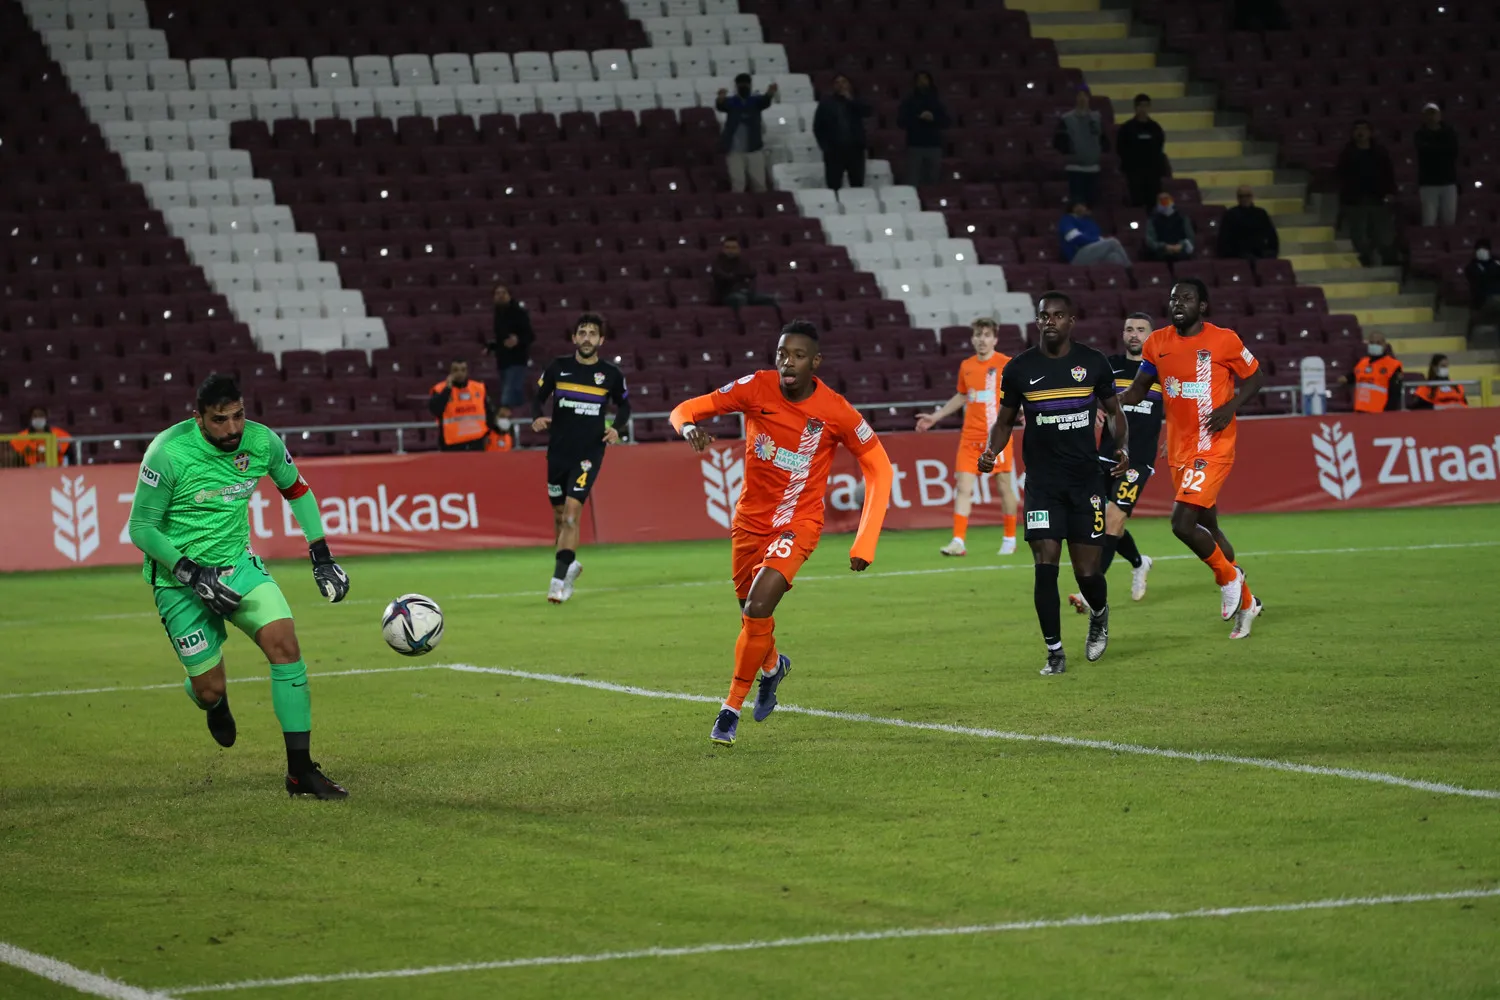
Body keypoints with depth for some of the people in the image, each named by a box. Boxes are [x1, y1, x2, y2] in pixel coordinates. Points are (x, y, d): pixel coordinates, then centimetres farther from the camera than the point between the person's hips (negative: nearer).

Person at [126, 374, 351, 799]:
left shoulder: (261, 442, -9)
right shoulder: (168, 453, -23)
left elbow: (296, 489, 11)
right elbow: (141, 528, -15)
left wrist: (322, 557, 7)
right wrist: (191, 572, -25)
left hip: (237, 564, 4)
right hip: (180, 580, -4)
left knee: (285, 643, -18)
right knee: (211, 690, -3)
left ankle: (300, 771, -11)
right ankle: (213, 702, 41)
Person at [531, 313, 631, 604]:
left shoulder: (611, 375, -1)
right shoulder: (558, 368, 1)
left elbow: (624, 406, 14)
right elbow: (539, 398, 10)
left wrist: (616, 428, -4)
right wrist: (538, 418, -11)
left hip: (589, 452, -3)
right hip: (558, 450, 3)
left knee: (572, 511, -17)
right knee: (559, 514, 10)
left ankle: (559, 579, -17)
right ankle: (570, 564, 35)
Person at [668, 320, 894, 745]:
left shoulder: (836, 412, -17)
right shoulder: (757, 388, -13)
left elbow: (879, 468, -6)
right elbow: (685, 410, -8)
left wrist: (865, 543, -13)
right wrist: (689, 426, -35)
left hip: (798, 523, -3)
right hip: (751, 519, 3)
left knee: (757, 609, -21)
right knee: (751, 614, 15)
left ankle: (732, 706, -4)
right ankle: (773, 665, 52)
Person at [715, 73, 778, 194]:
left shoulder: (755, 101, 4)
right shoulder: (731, 102, 2)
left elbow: (765, 101, -17)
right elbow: (720, 106, -19)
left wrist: (769, 94, -43)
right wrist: (720, 98, -45)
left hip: (753, 148, 1)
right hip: (734, 150, -1)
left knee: (759, 183, 8)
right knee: (737, 183, -1)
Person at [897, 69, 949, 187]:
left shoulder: (936, 101, 13)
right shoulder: (908, 101, 7)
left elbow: (947, 122, 8)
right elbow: (900, 122, -2)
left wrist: (934, 118, -11)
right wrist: (918, 118, -16)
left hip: (934, 146, 2)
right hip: (915, 147, -2)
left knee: (933, 182, -1)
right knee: (913, 183, -11)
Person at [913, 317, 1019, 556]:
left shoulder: (1006, 364, -5)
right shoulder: (966, 366, 9)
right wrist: (935, 416, 26)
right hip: (970, 437, 4)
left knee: (1004, 487, 2)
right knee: (963, 487, -5)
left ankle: (1009, 540, 16)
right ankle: (959, 541, -6)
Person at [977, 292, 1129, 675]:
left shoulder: (1094, 363, 1)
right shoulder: (1020, 368, 1)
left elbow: (1115, 412, 13)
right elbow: (1005, 421, 11)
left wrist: (1123, 446, -6)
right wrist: (991, 452, -8)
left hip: (1086, 481, 0)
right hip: (1042, 482, 0)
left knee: (1087, 570, 0)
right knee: (1045, 565, -10)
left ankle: (1099, 616, 34)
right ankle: (1054, 652, 0)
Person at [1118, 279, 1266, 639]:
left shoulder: (1223, 340, -9)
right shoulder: (1157, 343, 5)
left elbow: (1255, 377, 2)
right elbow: (1140, 388, 13)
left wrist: (1230, 407, -15)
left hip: (1213, 447, -6)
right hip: (1180, 450, 6)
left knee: (1183, 523, -19)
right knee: (1207, 528, 16)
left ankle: (1228, 576, 7)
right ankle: (1246, 602, 33)